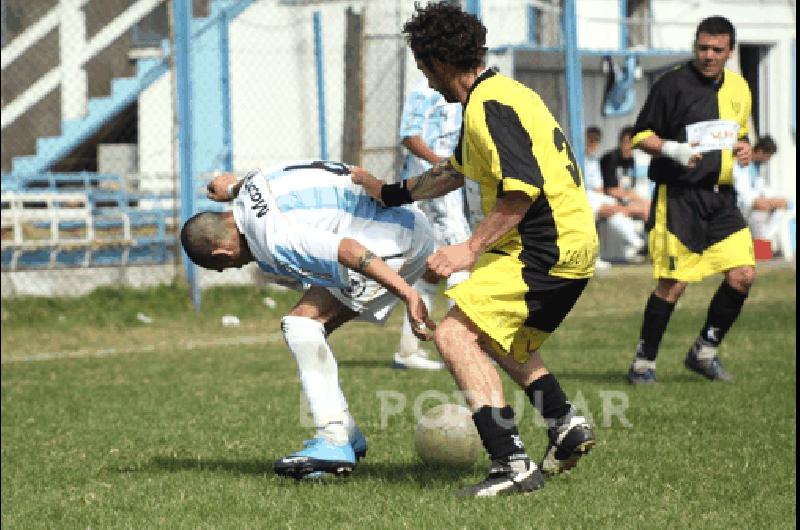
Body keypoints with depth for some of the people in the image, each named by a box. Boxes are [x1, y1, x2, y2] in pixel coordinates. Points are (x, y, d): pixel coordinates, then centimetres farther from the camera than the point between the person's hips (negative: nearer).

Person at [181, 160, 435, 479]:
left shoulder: (275, 242, -23)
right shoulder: (251, 186, 7)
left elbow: (348, 250, -33)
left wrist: (407, 295, -37)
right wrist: (232, 187, 51)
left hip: (399, 243, -11)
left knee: (302, 322, -17)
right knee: (308, 329, 13)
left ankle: (334, 443, -21)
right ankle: (346, 434, 18)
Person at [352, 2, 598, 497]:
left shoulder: (489, 106, -16)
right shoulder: (498, 94, 18)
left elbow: (523, 187, -26)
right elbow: (455, 172, 32)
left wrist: (472, 248, -22)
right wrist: (390, 192, 38)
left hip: (543, 250, -11)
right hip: (573, 245, 11)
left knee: (455, 334, -14)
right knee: (503, 339, 29)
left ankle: (513, 464, -20)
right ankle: (566, 424, 21)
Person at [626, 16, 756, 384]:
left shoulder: (738, 88, 12)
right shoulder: (673, 84, -8)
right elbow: (641, 136, -4)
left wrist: (743, 147, 4)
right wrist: (673, 149, -21)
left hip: (721, 198, 6)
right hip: (679, 197, -6)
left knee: (743, 274, -4)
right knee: (673, 283, -9)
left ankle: (705, 351, 13)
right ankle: (644, 362, 7)